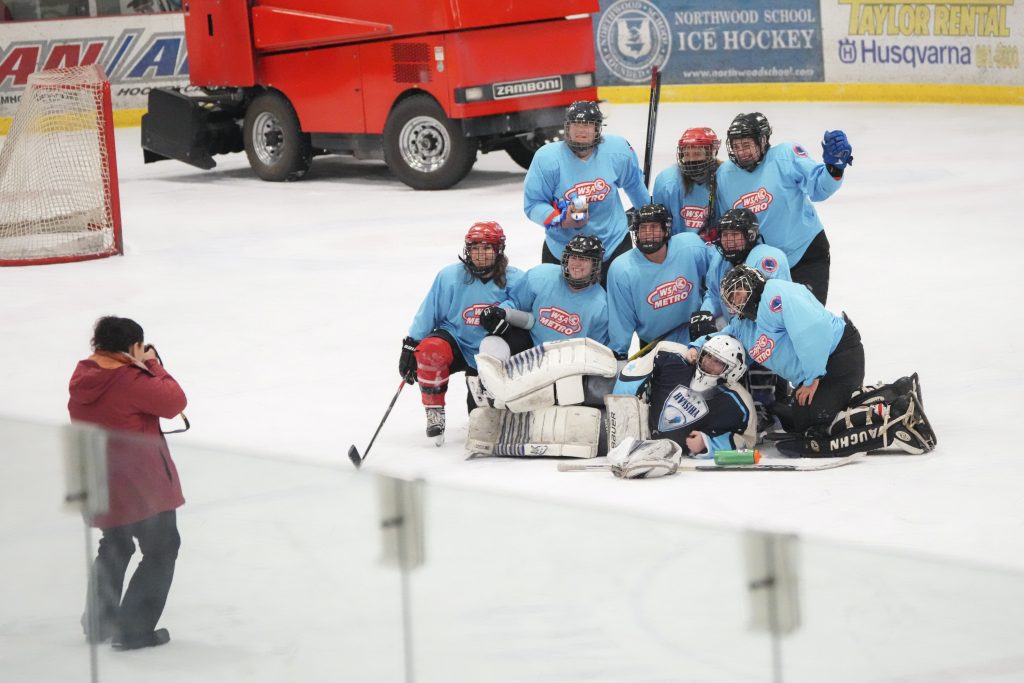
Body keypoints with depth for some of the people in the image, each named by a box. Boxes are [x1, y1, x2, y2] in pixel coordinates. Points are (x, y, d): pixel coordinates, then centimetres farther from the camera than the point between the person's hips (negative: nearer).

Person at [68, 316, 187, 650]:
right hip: (141, 484, -8)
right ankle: (134, 629, 3)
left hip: (101, 484, 8)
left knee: (115, 548, 27)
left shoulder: (82, 376, 3)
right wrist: (152, 366, -8)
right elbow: (174, 401, -18)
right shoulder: (129, 380, -22)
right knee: (162, 549, 7)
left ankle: (98, 622, 34)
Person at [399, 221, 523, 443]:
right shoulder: (450, 276, -10)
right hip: (456, 344, 0)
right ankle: (434, 412, -14)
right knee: (430, 349, -34)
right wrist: (410, 347, -6)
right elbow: (427, 314, -4)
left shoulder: (515, 280, -10)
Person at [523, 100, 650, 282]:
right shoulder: (547, 158, -17)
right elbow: (533, 204, -12)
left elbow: (634, 184, 10)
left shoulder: (618, 150, -10)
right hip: (562, 250, -1)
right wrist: (561, 220, -28)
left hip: (613, 246, 1)